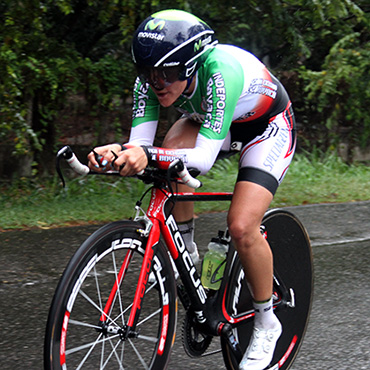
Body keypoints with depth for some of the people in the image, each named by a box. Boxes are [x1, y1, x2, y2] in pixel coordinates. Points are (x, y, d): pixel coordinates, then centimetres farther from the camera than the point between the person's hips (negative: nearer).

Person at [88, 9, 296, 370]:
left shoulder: (221, 72, -41)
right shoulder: (151, 80, -24)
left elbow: (204, 158, -45)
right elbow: (140, 145, -26)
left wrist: (149, 156, -60)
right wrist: (117, 153, -49)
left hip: (268, 127, -6)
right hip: (207, 117, 6)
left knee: (241, 227, -22)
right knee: (170, 155, -25)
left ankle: (266, 325, 1)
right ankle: (186, 253, 0)